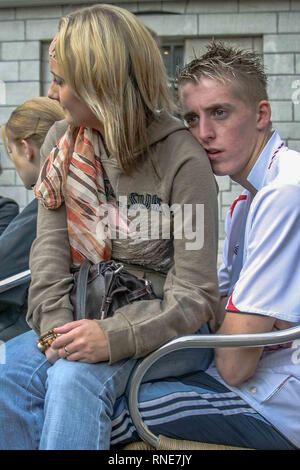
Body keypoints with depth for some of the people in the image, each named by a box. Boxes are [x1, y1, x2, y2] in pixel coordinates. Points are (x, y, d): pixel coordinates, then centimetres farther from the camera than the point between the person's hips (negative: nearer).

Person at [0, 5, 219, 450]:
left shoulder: (183, 160, -13)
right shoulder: (62, 144, 8)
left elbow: (194, 296, -15)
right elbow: (49, 245, 1)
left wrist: (114, 338, -28)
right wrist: (56, 324, -15)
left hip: (163, 328, -5)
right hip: (86, 317, 5)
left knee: (75, 376, -33)